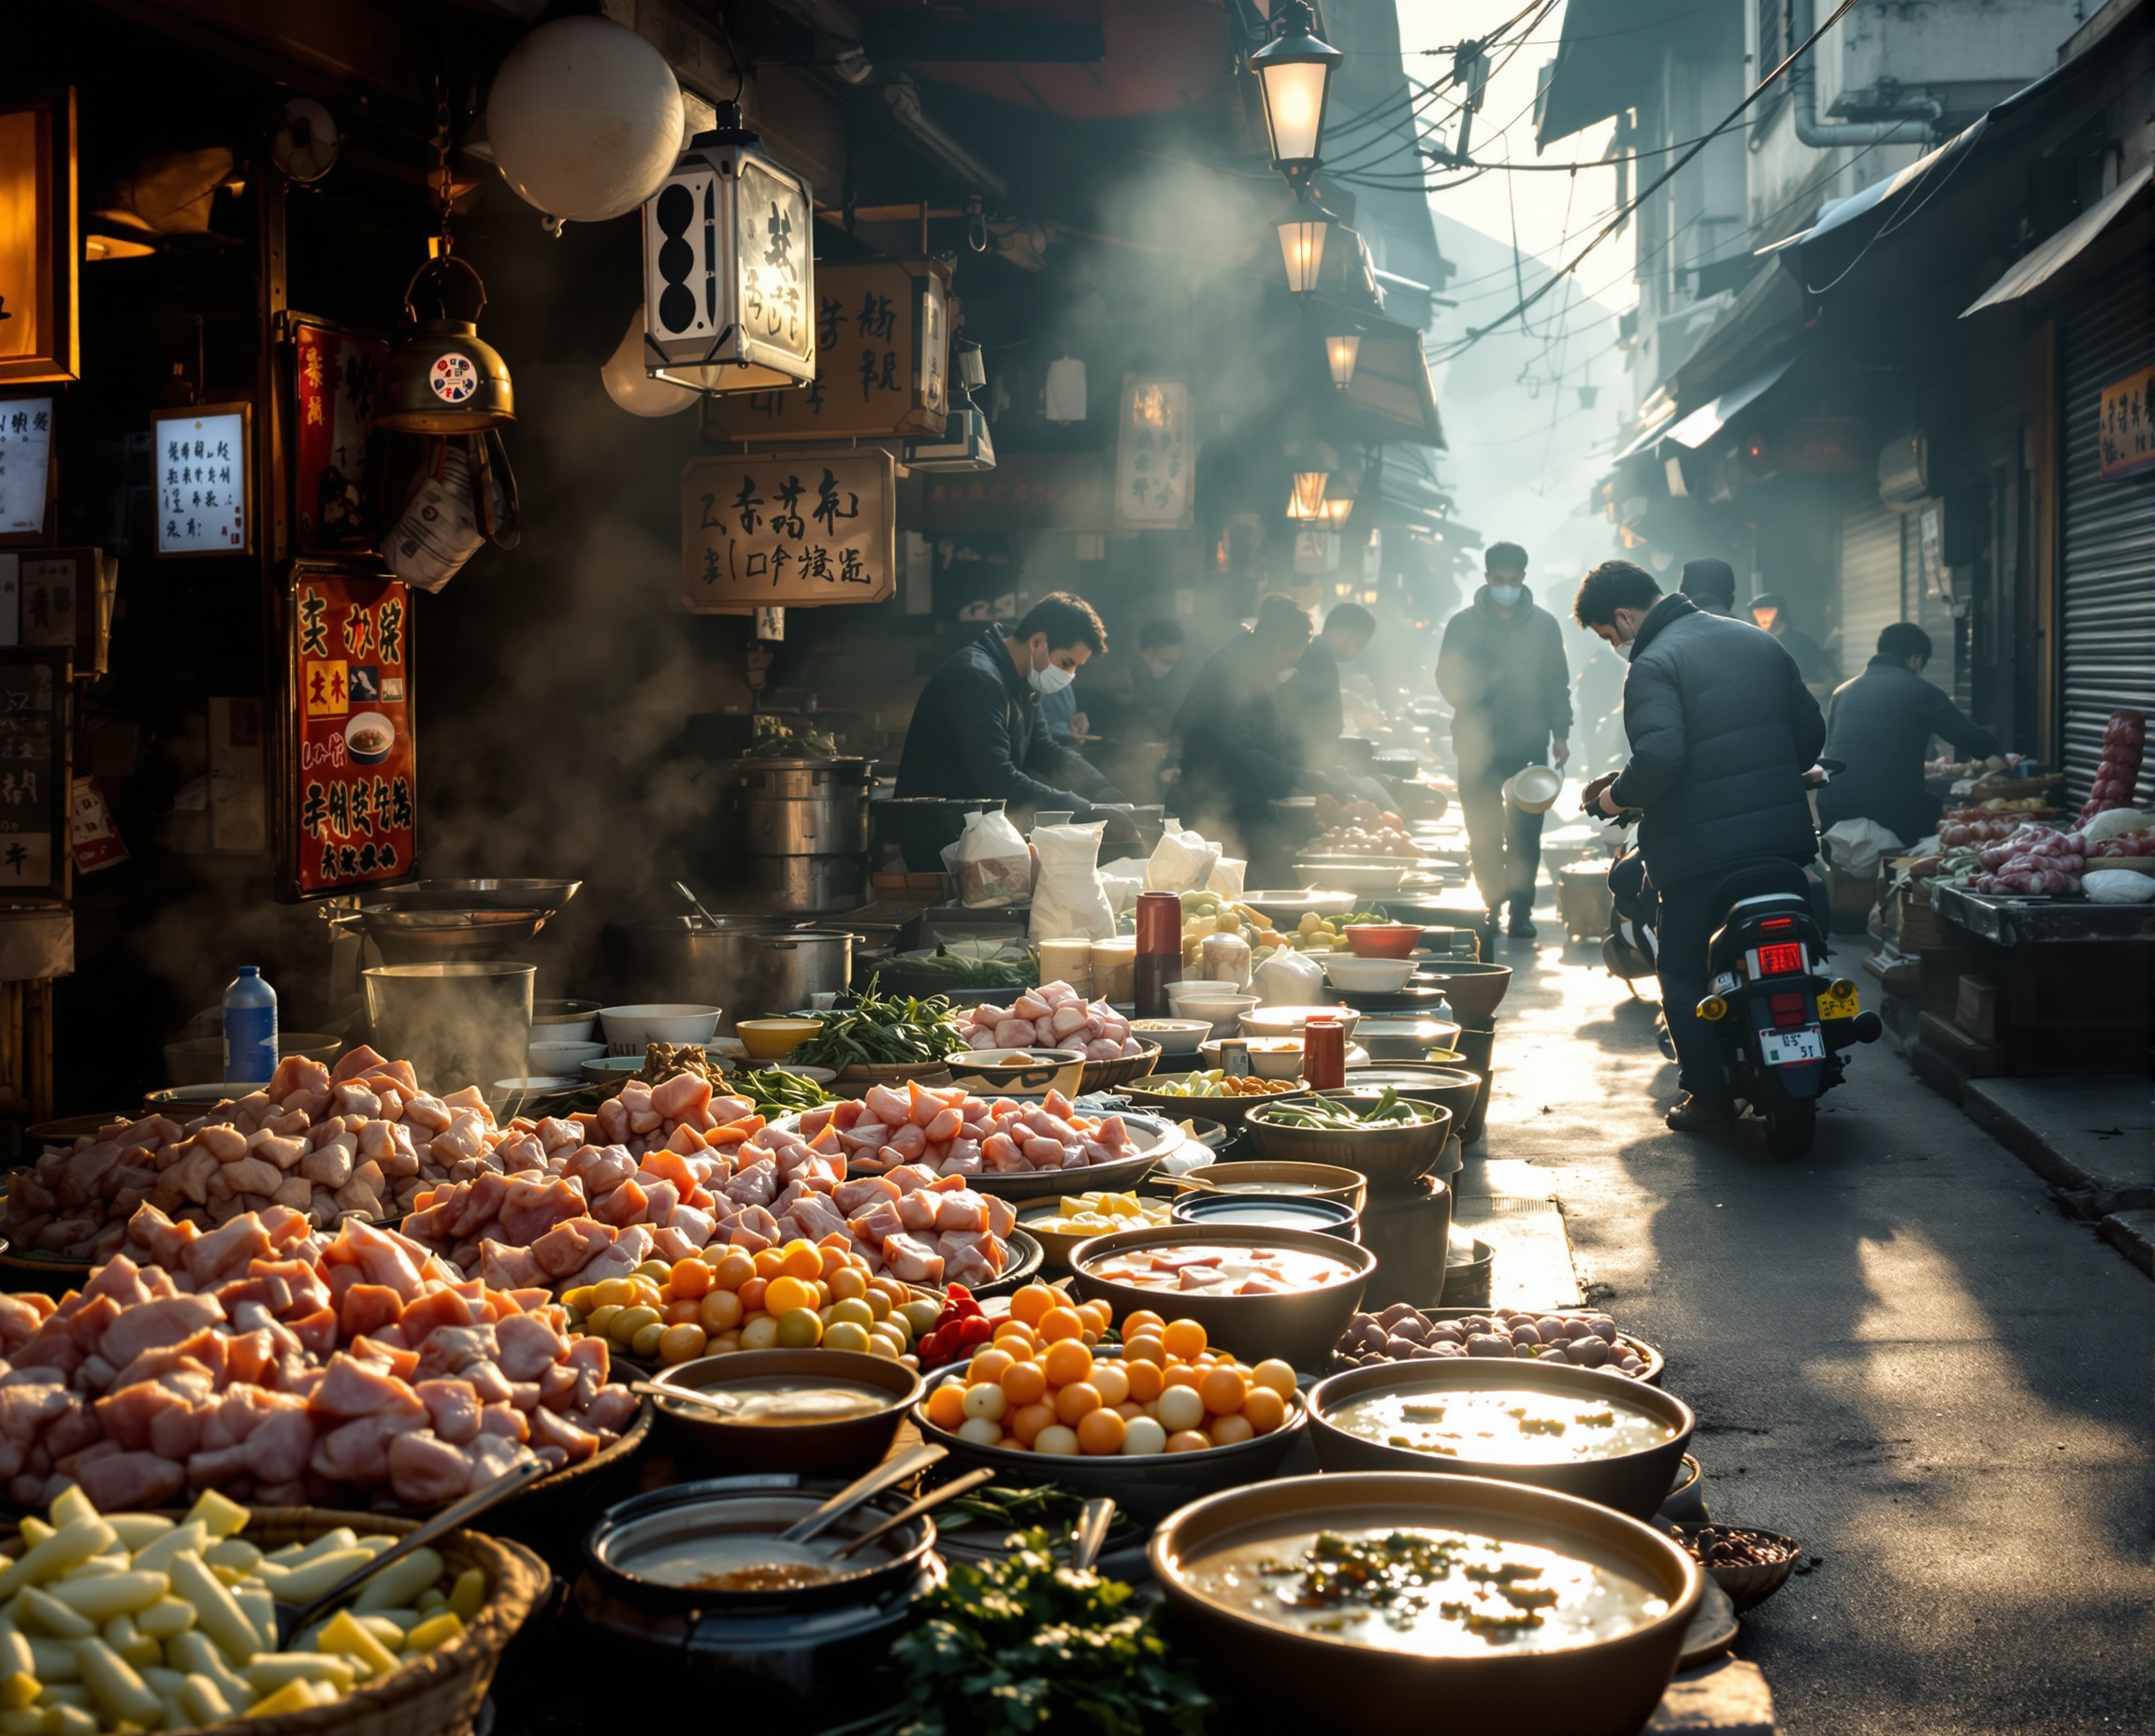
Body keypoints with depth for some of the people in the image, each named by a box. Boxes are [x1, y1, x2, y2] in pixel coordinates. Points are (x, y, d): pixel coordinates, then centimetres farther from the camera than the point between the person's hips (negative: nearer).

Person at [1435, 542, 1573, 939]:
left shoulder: (1544, 624, 7)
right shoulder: (1463, 623, 4)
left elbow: (1558, 683, 9)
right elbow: (1447, 678, 4)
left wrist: (1560, 733, 1)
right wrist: (1470, 695, -17)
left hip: (1530, 747, 0)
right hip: (1477, 746, 0)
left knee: (1525, 834, -1)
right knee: (1483, 833, 4)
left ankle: (1521, 910, 6)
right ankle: (1491, 905, 16)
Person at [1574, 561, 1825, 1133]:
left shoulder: (1654, 666, -12)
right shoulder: (1760, 642, 12)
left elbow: (1660, 757, -26)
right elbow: (1811, 730, 14)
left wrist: (1616, 795, -9)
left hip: (1703, 845, -7)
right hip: (1786, 835, 7)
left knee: (1682, 972, 7)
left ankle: (1709, 1095, 4)